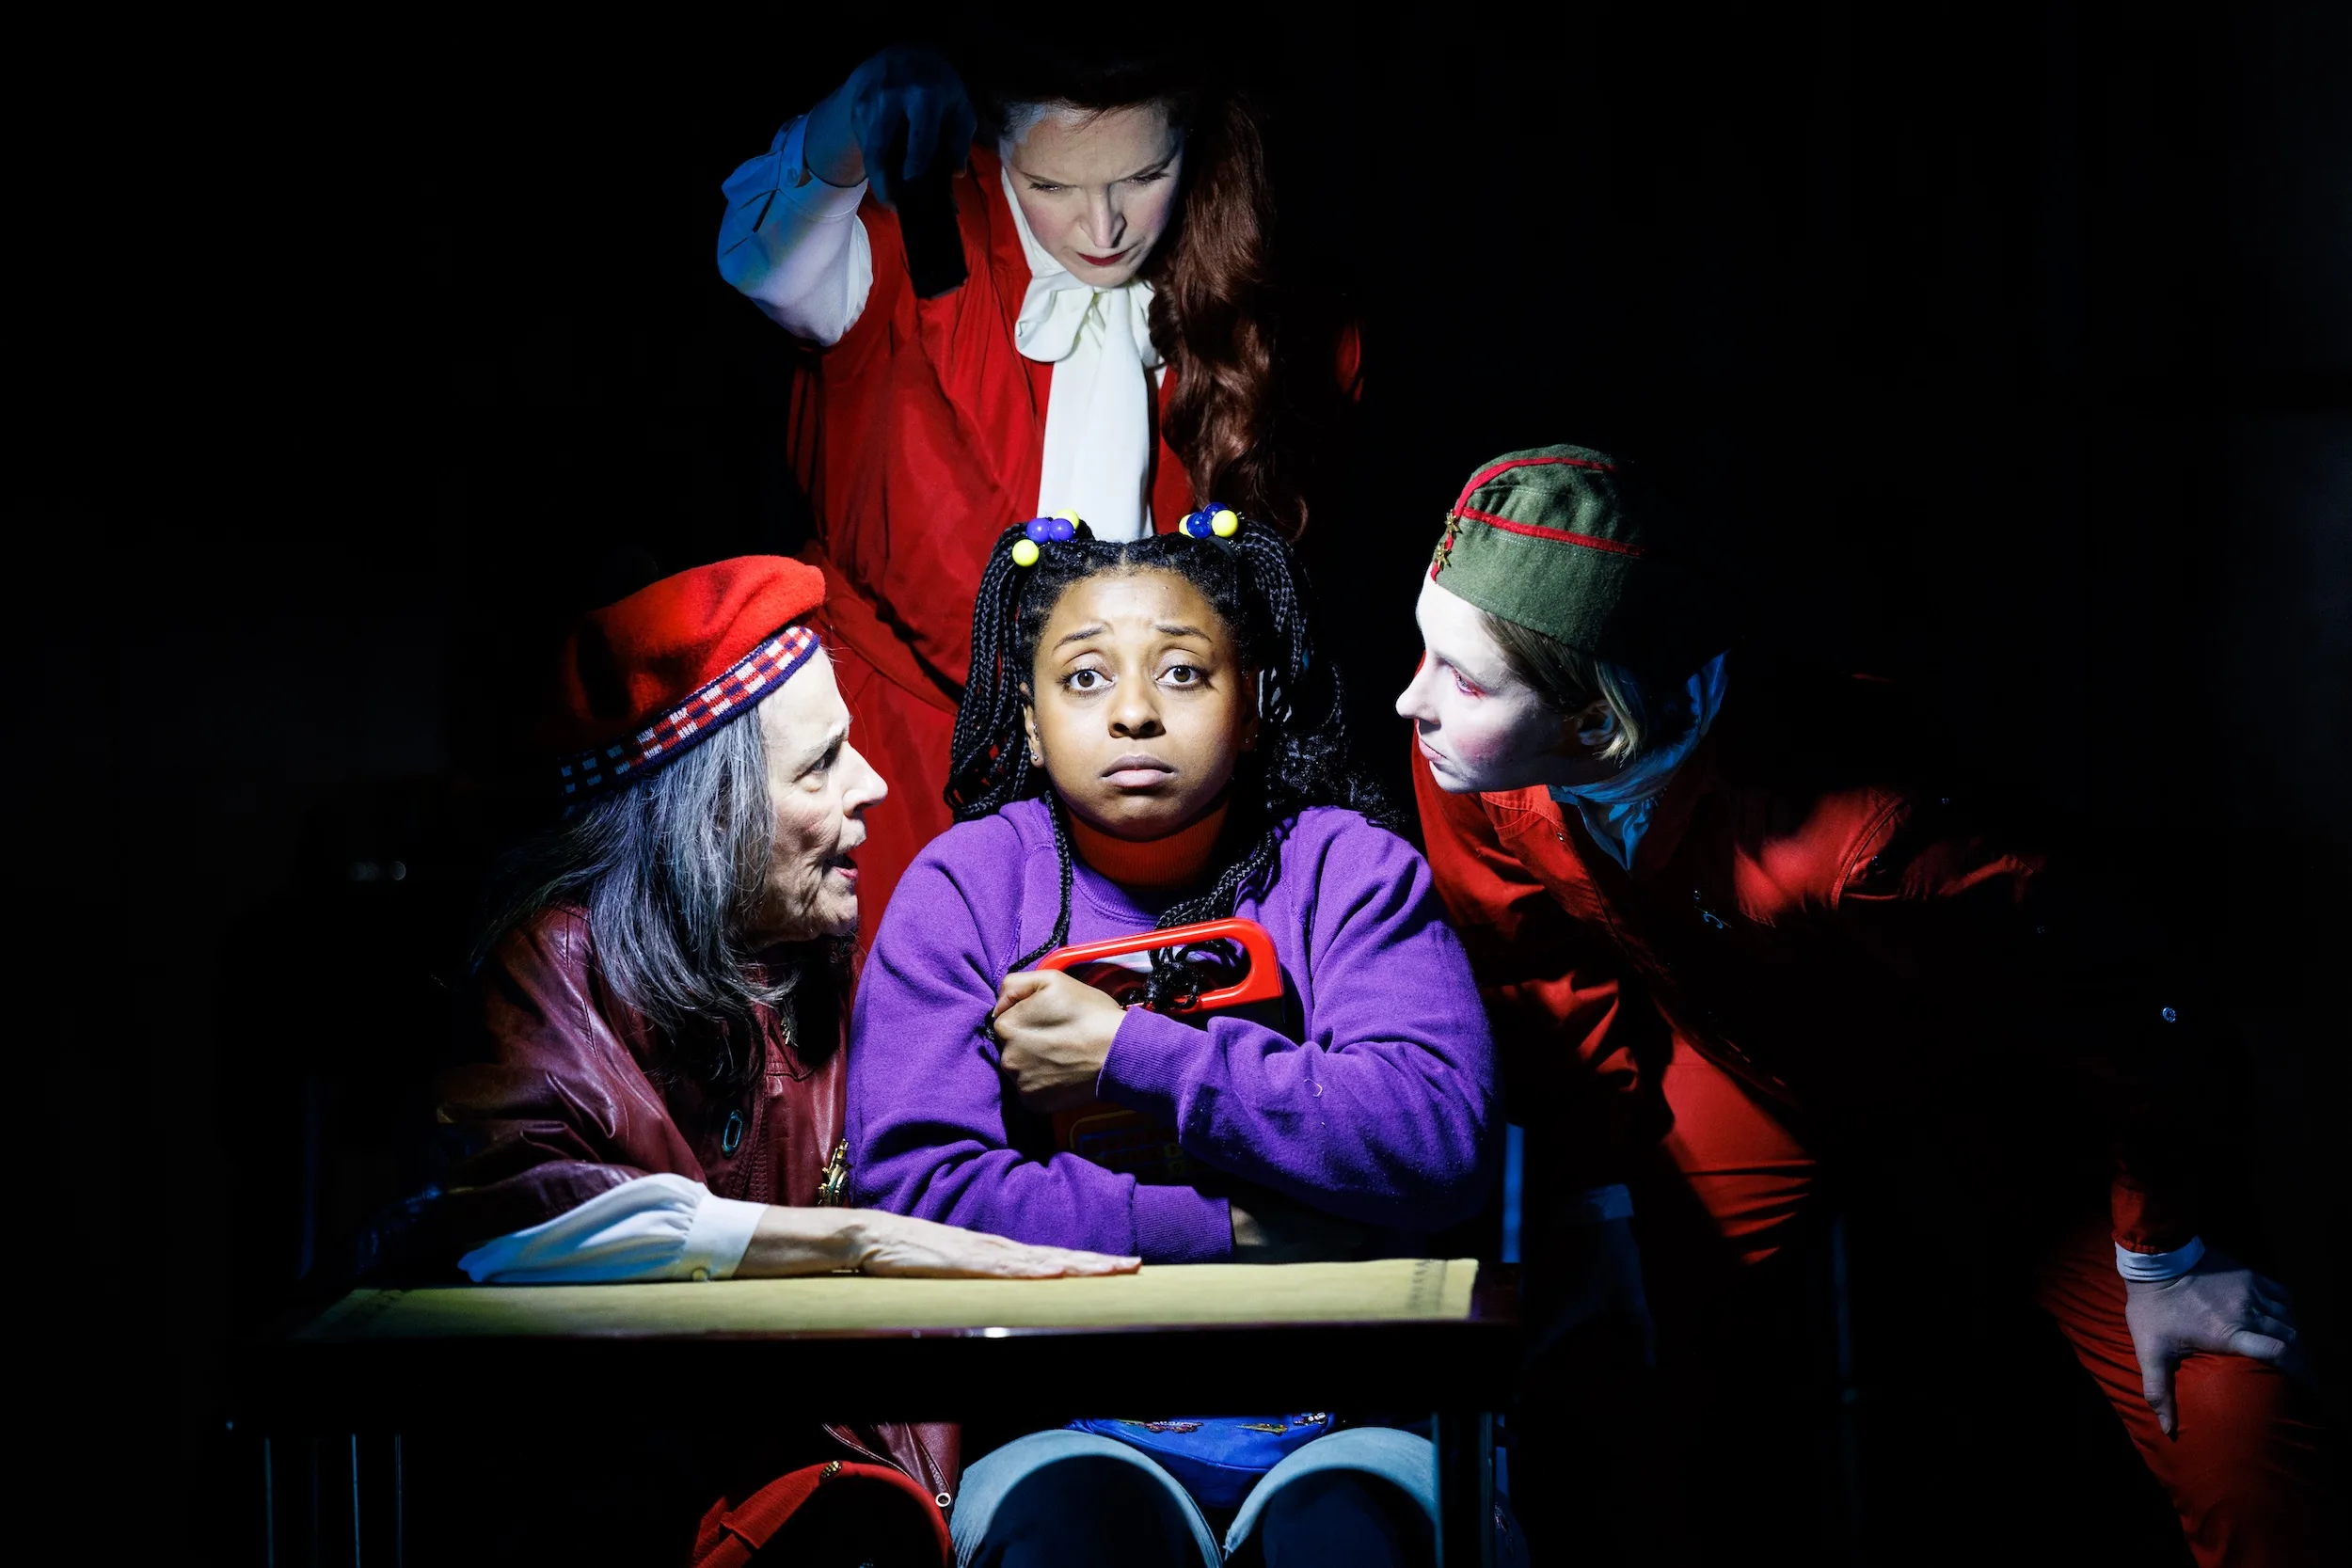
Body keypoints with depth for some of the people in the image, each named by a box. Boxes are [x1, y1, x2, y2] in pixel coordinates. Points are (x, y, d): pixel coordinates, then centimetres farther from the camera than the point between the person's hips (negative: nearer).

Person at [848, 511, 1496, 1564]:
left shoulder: (1348, 867, 6)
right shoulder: (964, 887, 6)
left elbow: (1440, 1139, -11)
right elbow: (912, 1186, -6)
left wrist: (1130, 1058, -11)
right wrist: (1237, 1231, -11)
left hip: (1348, 1416, 0)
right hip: (1066, 1424, 0)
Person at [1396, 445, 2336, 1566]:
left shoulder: (1853, 834, -42)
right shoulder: (1471, 773, -26)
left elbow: (2102, 1010, -27)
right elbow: (1554, 990, -4)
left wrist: (2161, 1258, -14)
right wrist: (1595, 1211, -1)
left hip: (1967, 1085, -4)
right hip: (1744, 1074, 4)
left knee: (2228, 1430, -14)